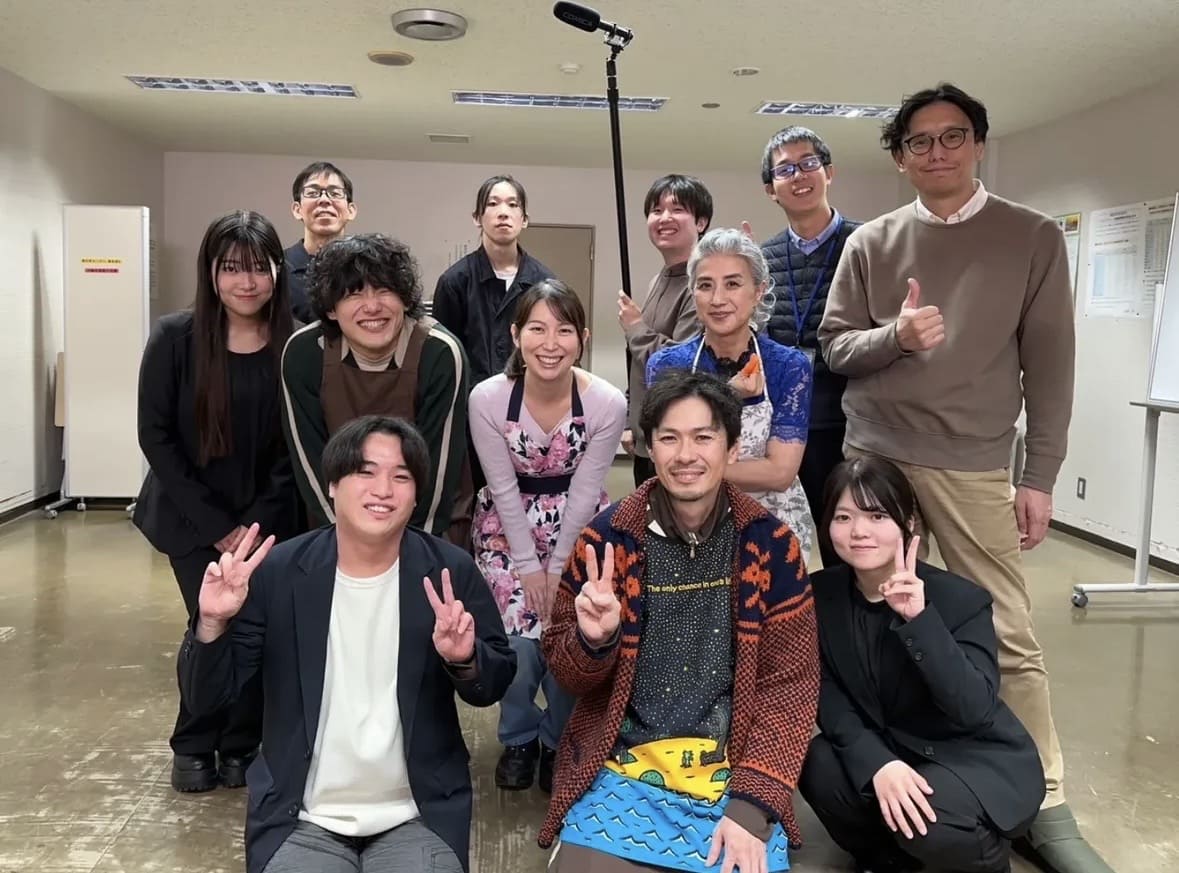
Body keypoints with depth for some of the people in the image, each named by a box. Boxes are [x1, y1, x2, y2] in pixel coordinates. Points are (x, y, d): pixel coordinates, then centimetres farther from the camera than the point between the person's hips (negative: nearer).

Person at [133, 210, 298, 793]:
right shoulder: (175, 337, -11)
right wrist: (215, 525, -13)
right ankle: (194, 746, 20)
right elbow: (155, 436, -9)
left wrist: (258, 523, -12)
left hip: (268, 520, 1)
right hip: (192, 517, -1)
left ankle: (243, 746, 19)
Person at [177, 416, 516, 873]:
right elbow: (206, 697, -4)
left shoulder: (451, 571, -7)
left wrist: (466, 659, -22)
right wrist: (212, 624, -22)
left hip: (419, 817, 0)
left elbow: (497, 685, 0)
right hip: (302, 821, 0)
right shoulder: (279, 571, -8)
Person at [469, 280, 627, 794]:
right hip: (508, 527, 0)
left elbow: (584, 493, -13)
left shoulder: (607, 403, -21)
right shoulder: (488, 399, -20)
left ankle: (558, 740, 20)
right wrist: (528, 565, -10)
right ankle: (519, 737, 18)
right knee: (519, 635, -13)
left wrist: (558, 568, -10)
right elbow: (504, 489, -12)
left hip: (578, 528, 0)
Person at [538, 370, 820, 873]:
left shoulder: (769, 544, -4)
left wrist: (753, 802, -10)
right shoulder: (607, 539, -5)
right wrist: (592, 639, -20)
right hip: (623, 769, 0)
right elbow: (566, 673, 3)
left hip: (737, 770, 1)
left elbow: (791, 681, -1)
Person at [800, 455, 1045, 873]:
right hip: (887, 751, 4)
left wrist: (919, 619, -40)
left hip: (980, 760, -3)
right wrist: (877, 763, -27)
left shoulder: (961, 599, -20)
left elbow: (975, 710, -30)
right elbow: (827, 698, -10)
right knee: (819, 767, -25)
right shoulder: (820, 594, -8)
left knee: (927, 822, -32)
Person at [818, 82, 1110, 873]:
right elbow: (834, 347, 5)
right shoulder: (870, 244, 7)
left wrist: (1040, 477, -3)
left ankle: (1046, 804, 13)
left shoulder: (1034, 239, 3)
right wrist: (893, 337, -16)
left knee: (1009, 636, 0)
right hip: (872, 457, 2)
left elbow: (1049, 366, 1)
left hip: (972, 466, -2)